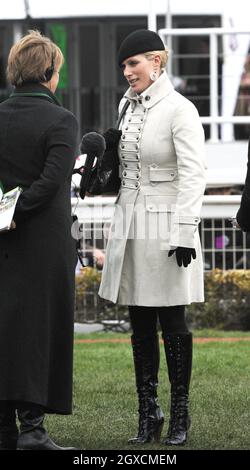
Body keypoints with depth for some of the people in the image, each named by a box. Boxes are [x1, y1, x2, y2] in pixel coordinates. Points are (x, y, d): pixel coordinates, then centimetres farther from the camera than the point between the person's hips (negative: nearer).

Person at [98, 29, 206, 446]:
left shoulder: (179, 110, -11)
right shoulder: (131, 108, 12)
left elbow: (193, 175, -15)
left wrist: (185, 233, -20)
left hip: (165, 226, -7)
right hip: (130, 225, 7)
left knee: (172, 322, 0)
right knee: (141, 326, 7)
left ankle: (180, 415, 9)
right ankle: (148, 415, 10)